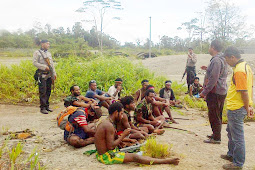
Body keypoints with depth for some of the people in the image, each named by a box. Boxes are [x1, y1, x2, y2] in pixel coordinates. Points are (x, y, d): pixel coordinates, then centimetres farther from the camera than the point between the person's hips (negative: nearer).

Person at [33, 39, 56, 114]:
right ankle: (42, 108, -2)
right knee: (43, 92, -7)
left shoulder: (49, 53, 19)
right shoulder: (37, 52, -2)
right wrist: (44, 67, -17)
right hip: (42, 75, -6)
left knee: (48, 91, 9)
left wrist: (54, 73, 13)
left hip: (49, 75, 6)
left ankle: (47, 106, 18)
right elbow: (35, 62, -10)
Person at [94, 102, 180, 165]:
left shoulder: (105, 123, 10)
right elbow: (110, 146, -23)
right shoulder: (109, 125, -21)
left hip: (101, 153, 11)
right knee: (134, 157, -14)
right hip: (106, 156, -11)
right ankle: (166, 161, -12)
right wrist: (123, 135, -15)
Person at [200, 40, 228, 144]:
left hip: (215, 92, -10)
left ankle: (216, 138, 7)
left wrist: (204, 92, -19)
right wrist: (208, 69, 21)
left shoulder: (216, 60, -19)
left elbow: (213, 79, -24)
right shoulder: (222, 59, 12)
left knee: (214, 116, -1)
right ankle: (216, 134, 31)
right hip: (221, 91, 10)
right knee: (217, 115, 19)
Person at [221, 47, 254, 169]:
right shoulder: (246, 66, 10)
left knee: (237, 136, 3)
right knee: (231, 131, 25)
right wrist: (249, 105, 16)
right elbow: (250, 88, 14)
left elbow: (244, 92, -24)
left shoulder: (239, 71, -23)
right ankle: (232, 154, 42)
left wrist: (247, 107, -13)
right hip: (236, 107, 11)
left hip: (236, 108, -11)